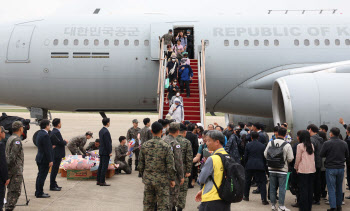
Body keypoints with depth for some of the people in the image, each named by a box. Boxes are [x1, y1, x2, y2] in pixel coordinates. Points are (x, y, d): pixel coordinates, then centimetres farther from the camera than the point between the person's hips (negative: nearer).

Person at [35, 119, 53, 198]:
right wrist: (50, 161, -18)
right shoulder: (45, 135, -20)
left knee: (40, 176, 17)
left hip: (40, 158, 10)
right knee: (42, 176, -3)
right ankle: (39, 193, 2)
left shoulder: (40, 134, 11)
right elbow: (47, 149, -21)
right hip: (44, 159, -10)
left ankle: (38, 192, 25)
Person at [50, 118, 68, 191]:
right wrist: (65, 141, 0)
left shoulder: (53, 132, 12)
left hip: (56, 153, 10)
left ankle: (54, 184, 25)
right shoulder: (56, 132, -20)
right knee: (54, 170, -4)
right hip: (57, 154, -10)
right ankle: (52, 186, 1)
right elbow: (61, 142, -21)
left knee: (55, 170, 16)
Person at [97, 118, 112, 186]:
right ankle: (102, 182, -3)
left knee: (101, 166, 13)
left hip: (101, 151, 10)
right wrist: (109, 152, -15)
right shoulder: (106, 132, -19)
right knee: (104, 167, -5)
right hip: (106, 152, -10)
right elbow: (107, 143, -20)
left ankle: (98, 181, 17)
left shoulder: (101, 131, 11)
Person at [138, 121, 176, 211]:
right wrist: (172, 179, -2)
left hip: (148, 179, 4)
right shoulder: (166, 146, -11)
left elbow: (141, 164, 7)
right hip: (162, 180, -4)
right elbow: (170, 166, -12)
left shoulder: (145, 145, 0)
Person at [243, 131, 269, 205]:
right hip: (260, 166, -1)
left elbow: (245, 157, 4)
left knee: (247, 181, 18)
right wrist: (264, 165, 17)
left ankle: (246, 196, 26)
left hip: (249, 166, 1)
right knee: (262, 182, 0)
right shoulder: (262, 146, 1)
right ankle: (263, 199, -9)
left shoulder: (248, 145, 1)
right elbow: (264, 157, 5)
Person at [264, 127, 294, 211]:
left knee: (272, 187, 12)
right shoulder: (287, 145, -11)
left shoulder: (270, 143, -4)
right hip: (282, 169, -3)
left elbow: (265, 154, 1)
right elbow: (290, 158, -10)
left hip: (272, 169, 3)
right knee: (282, 188, 3)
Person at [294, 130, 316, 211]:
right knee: (310, 189, 12)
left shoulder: (300, 146, -9)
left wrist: (296, 167, 7)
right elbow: (313, 158, 13)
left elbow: (298, 158, -5)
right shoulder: (312, 146, 7)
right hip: (312, 170, 5)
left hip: (303, 170, -5)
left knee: (303, 189, 0)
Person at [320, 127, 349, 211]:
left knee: (331, 188, 0)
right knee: (339, 188, 15)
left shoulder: (327, 143, -14)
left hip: (330, 168, -4)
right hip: (341, 168, 4)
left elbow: (321, 155, -5)